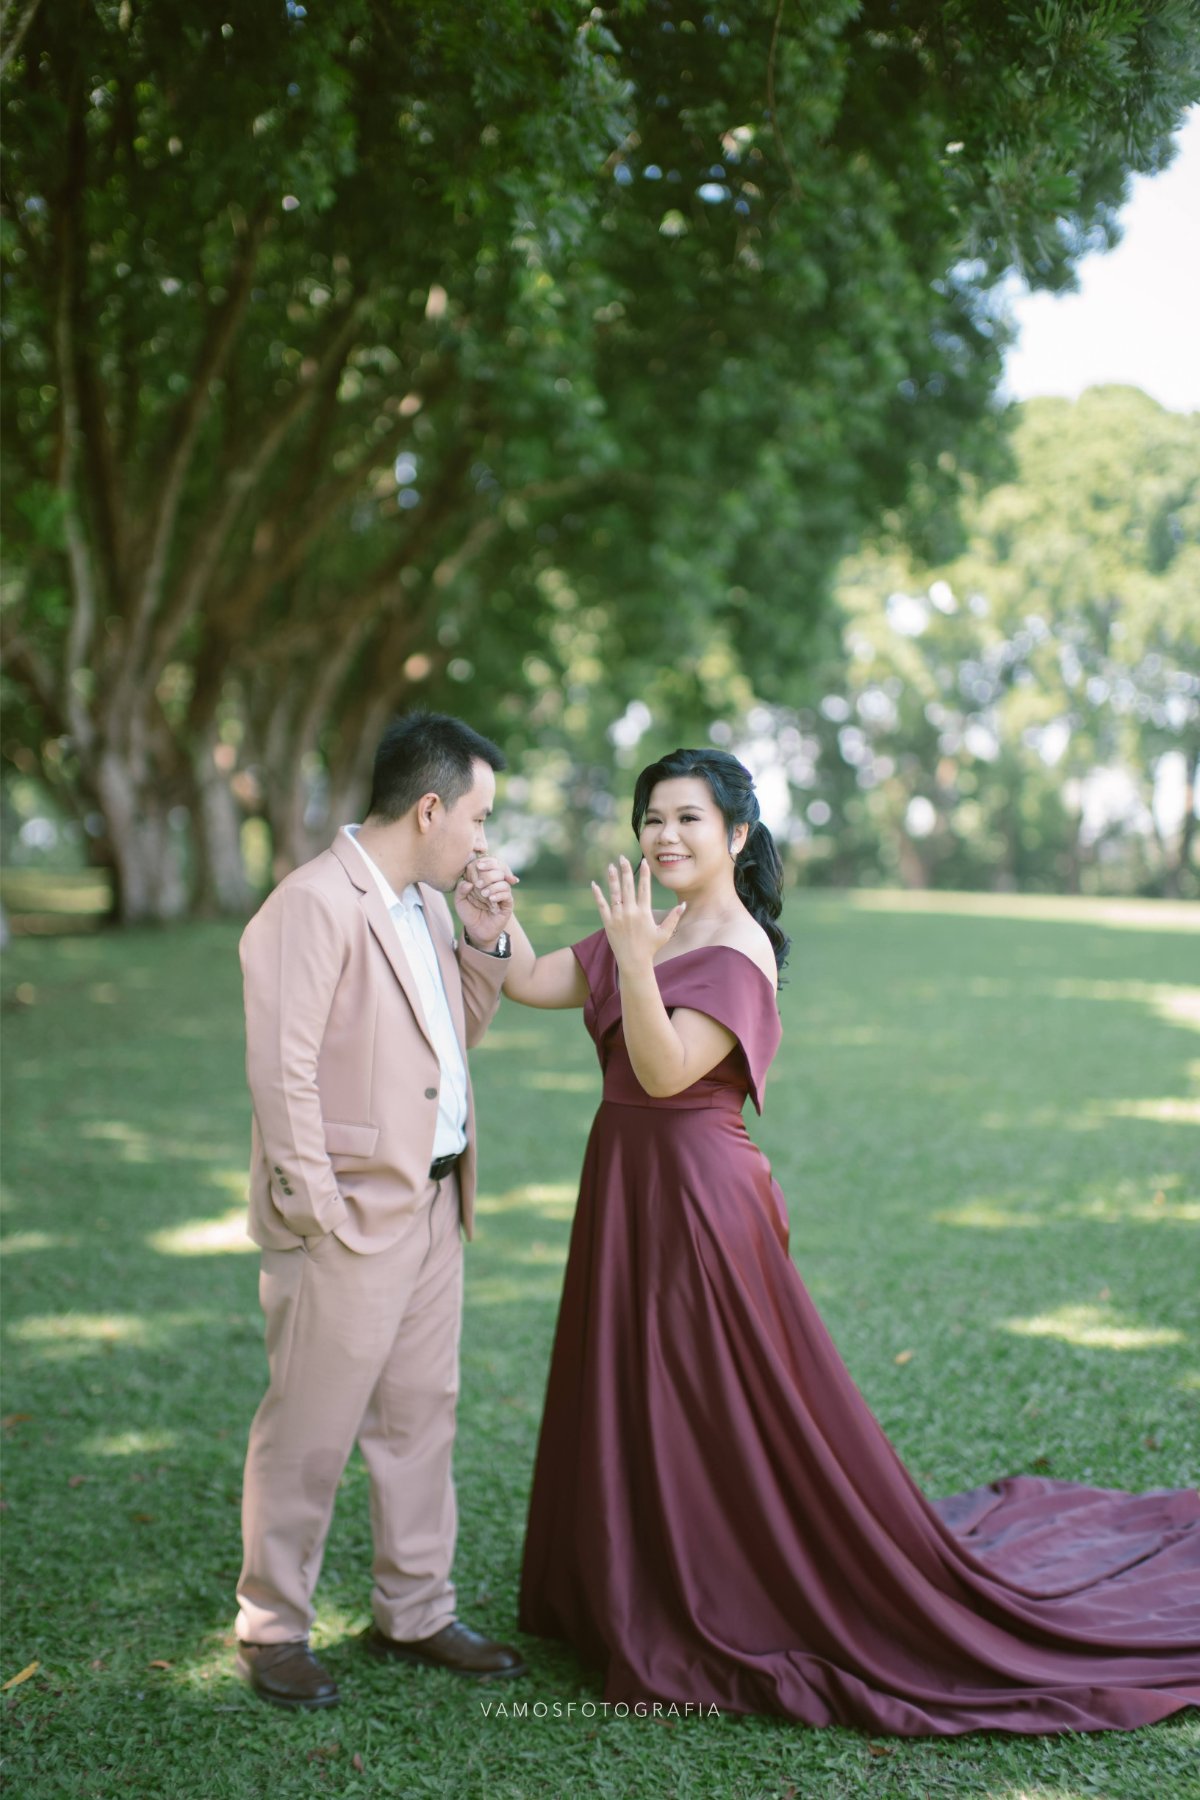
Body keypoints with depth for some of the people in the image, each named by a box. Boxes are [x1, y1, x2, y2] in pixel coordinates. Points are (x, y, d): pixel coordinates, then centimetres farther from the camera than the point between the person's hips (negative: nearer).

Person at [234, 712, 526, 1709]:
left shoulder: (426, 901, 11)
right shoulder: (314, 904, -18)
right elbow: (282, 1071, -20)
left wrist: (486, 934, 5)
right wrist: (319, 1210, -18)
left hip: (434, 1204, 9)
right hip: (353, 1217, -9)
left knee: (421, 1416, 17)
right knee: (311, 1432, 4)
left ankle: (415, 1613, 30)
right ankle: (272, 1629, 21)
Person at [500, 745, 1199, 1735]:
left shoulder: (736, 955, -16)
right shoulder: (654, 933, 9)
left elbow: (665, 1071, -27)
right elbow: (530, 982, 6)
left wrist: (633, 958, -37)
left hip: (697, 1198, -9)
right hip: (627, 1192, 9)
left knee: (731, 1417, 1)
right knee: (637, 1412, 18)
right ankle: (659, 1605, 35)